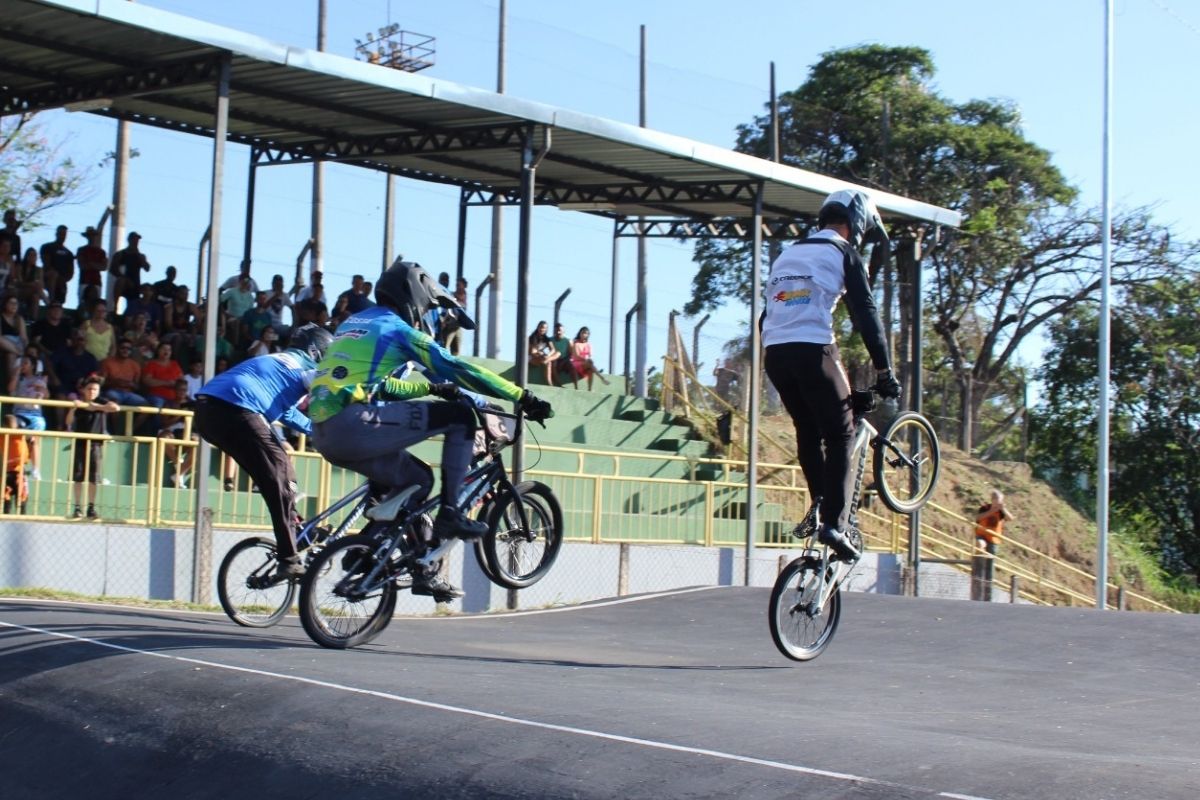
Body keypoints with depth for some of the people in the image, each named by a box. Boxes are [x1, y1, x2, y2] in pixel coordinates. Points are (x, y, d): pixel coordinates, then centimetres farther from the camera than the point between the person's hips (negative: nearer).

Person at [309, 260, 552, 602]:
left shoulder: (354, 323, 26)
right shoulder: (399, 329, 1)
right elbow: (456, 369, -3)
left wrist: (429, 388, 38)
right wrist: (522, 397, -1)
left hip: (324, 434, 9)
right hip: (356, 423, -9)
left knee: (417, 480, 25)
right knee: (460, 417, -2)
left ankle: (421, 572, 23)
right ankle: (449, 513, -1)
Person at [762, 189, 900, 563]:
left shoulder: (787, 255, 25)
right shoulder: (842, 253, 5)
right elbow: (865, 313, -1)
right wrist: (884, 371, 2)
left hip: (775, 353, 6)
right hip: (813, 350, -6)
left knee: (808, 433, 20)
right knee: (840, 435, 1)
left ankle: (820, 508, 17)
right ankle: (834, 523, -8)